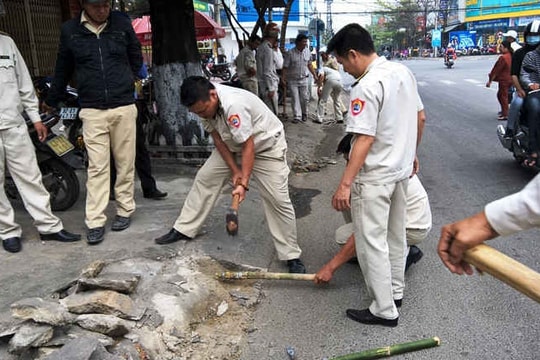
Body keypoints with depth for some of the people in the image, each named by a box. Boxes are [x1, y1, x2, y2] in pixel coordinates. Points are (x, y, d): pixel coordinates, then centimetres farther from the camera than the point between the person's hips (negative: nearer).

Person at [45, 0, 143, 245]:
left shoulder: (122, 24, 3)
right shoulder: (69, 30, 3)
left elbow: (135, 57, 17)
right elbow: (63, 68, 14)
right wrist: (51, 101, 22)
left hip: (124, 107, 1)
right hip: (92, 110, -1)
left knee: (125, 163, 7)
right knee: (97, 167, -3)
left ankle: (125, 210, 21)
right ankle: (95, 221, 2)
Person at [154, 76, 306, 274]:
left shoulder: (233, 104, -37)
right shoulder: (204, 103, -13)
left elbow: (249, 146, -33)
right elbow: (217, 138, -7)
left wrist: (244, 183, -33)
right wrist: (234, 170, -14)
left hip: (265, 145, -7)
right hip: (233, 146, 7)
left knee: (278, 200, -13)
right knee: (204, 178, 5)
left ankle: (292, 257, -1)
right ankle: (183, 229, 19)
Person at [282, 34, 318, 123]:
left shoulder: (307, 51, 2)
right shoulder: (290, 53, -11)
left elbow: (309, 65, 14)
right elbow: (285, 67, -10)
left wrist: (314, 75, 12)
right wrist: (283, 78, -17)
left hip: (303, 79, 3)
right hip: (292, 80, -3)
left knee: (305, 98, 4)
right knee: (295, 98, -4)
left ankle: (304, 114, 24)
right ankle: (297, 116, 0)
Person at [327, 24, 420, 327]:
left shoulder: (366, 87, -23)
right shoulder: (404, 72, 4)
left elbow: (364, 140, -26)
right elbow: (418, 118, 13)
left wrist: (345, 184, -23)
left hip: (374, 177, -9)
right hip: (402, 170, 9)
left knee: (372, 242, 3)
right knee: (396, 234, 22)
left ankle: (384, 310, 13)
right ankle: (395, 288, 40)